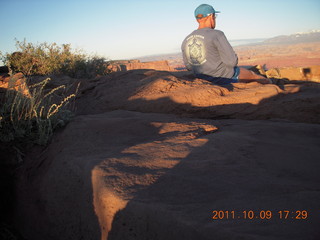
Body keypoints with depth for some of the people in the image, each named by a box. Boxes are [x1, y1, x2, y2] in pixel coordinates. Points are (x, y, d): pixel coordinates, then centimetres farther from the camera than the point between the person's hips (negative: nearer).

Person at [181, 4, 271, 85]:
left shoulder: (186, 41, -3)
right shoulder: (216, 34, -22)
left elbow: (189, 67, 7)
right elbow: (232, 61, -22)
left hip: (203, 78, 6)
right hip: (225, 77, -6)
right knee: (253, 75, 22)